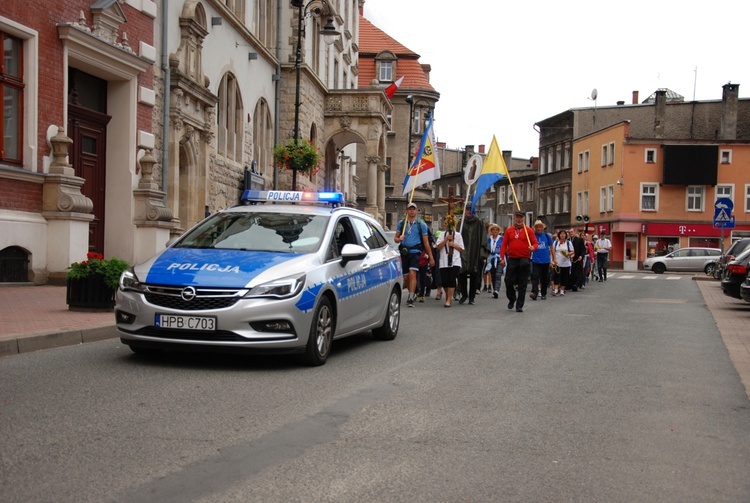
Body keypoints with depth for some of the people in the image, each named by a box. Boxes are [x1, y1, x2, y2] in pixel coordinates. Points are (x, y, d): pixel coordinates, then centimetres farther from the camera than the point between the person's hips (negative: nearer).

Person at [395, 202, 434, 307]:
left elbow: (426, 242, 7)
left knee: (412, 274, -19)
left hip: (415, 252, -3)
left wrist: (431, 257, 5)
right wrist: (399, 239, -12)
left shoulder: (421, 224, 6)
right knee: (405, 277, 6)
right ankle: (412, 292, 32)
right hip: (404, 252, 3)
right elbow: (395, 238, 14)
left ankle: (411, 298, -21)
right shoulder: (401, 223, 11)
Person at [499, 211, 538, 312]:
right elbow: (504, 245, 6)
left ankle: (519, 306, 5)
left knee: (522, 284, 0)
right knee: (509, 282, 1)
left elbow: (535, 243, 1)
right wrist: (502, 258, -2)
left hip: (524, 261, -2)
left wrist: (533, 248, -22)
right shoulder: (509, 230, 8)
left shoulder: (529, 230, 2)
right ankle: (511, 299, 27)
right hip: (512, 260, 2)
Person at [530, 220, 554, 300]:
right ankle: (534, 293, -23)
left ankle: (544, 294, 23)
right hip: (535, 260, -2)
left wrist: (554, 259, 7)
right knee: (535, 277, -14)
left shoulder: (547, 236, 2)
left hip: (545, 260, 2)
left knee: (545, 278, 10)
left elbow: (551, 248, 8)